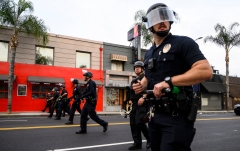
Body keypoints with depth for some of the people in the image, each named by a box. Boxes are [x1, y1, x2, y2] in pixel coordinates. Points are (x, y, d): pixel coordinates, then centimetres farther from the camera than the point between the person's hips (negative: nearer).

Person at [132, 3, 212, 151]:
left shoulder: (183, 43, -7)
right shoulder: (149, 54, 15)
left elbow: (206, 71, -20)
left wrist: (169, 81, -25)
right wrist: (142, 85, 4)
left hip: (177, 117, -7)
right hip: (155, 115, 7)